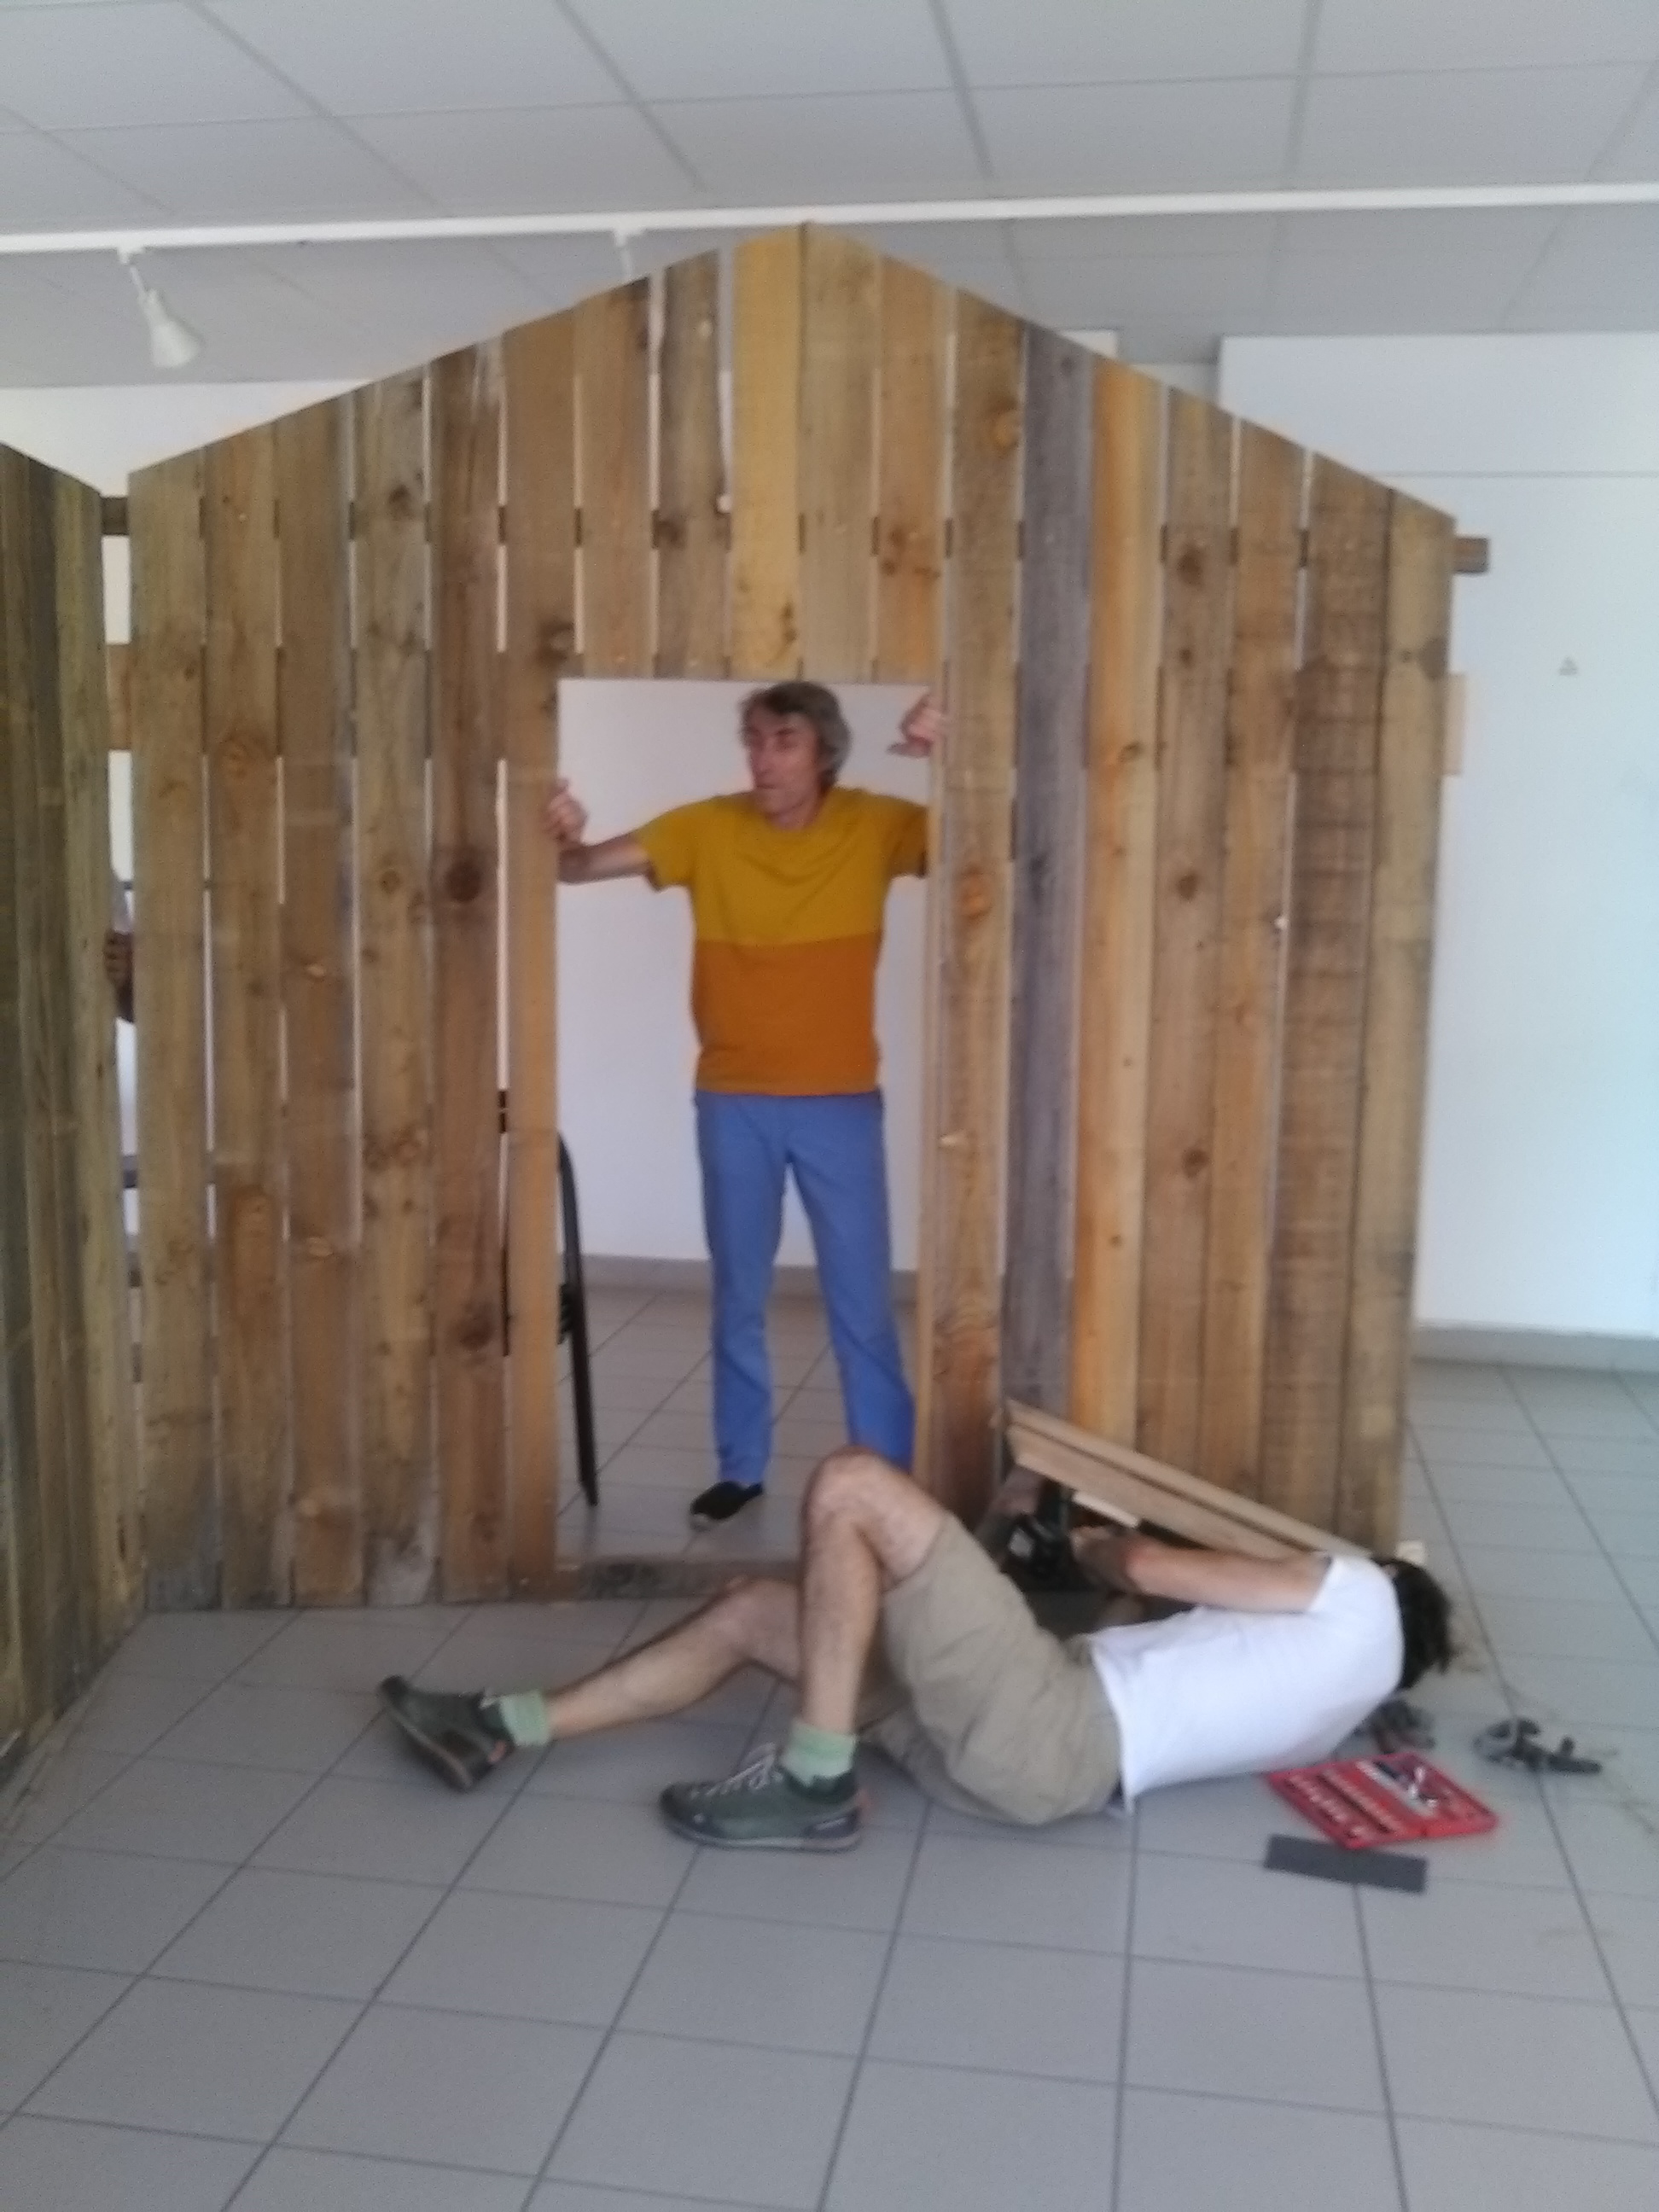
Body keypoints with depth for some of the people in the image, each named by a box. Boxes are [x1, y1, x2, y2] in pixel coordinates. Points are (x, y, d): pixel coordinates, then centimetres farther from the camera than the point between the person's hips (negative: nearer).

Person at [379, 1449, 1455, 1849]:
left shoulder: (1361, 1610, 7)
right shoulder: (1328, 1712, 30)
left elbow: (1149, 1570, 5)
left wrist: (1100, 1542, 23)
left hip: (1052, 1732, -9)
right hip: (1021, 1739, 9)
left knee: (851, 1487, -14)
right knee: (750, 1612, 8)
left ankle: (814, 1787, -13)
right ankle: (505, 1732, 9)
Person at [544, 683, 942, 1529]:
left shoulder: (875, 826, -5)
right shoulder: (707, 827, -4)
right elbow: (592, 866, -9)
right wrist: (566, 842, -33)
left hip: (840, 1104, -1)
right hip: (732, 1104, 1)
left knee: (862, 1303, 6)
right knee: (738, 1296, 13)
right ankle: (741, 1466, 29)